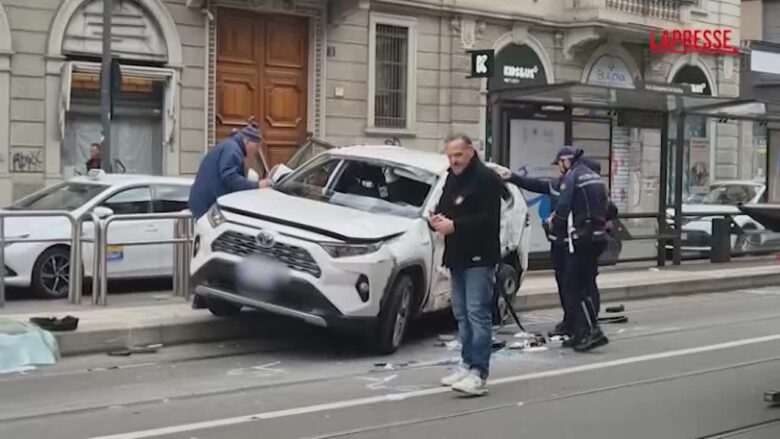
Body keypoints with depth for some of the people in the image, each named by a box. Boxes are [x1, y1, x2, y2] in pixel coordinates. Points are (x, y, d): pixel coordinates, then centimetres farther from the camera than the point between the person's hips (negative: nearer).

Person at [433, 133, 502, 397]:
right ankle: (467, 365, 21)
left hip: (479, 258, -9)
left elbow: (488, 219, -19)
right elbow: (443, 208, 22)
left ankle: (478, 374, -14)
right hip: (457, 256, 9)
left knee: (478, 314, -12)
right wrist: (437, 220, -1)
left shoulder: (486, 178, -10)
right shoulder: (452, 178, 18)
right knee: (462, 314, 13)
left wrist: (454, 225, -22)